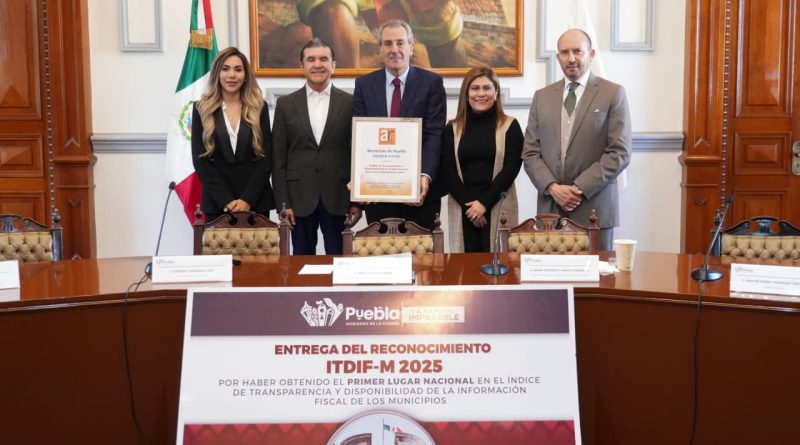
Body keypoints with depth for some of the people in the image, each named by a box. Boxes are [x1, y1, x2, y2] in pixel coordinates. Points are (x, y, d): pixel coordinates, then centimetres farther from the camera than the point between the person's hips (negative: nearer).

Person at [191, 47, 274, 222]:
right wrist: (226, 201, -11)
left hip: (256, 202, 1)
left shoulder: (259, 108, 6)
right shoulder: (202, 109, 4)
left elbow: (266, 157, 1)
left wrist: (247, 199, -11)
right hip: (216, 203, 0)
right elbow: (200, 160, -1)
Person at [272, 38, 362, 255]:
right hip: (299, 198, 1)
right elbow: (278, 158, 4)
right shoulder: (286, 104, 5)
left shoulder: (350, 103, 3)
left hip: (338, 198, -1)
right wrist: (283, 202, -2)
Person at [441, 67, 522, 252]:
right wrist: (468, 204, -9)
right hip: (462, 208, 2)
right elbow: (448, 171, 3)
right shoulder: (452, 128, 9)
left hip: (498, 207, -1)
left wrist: (484, 202, -11)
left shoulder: (510, 126, 5)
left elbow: (511, 167, -3)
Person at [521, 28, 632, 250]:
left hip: (594, 209, -3)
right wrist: (552, 187, -8)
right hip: (550, 209, 3)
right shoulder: (542, 97, 12)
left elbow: (619, 153, -6)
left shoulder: (613, 94, 1)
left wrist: (580, 189, -13)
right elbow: (530, 152, 8)